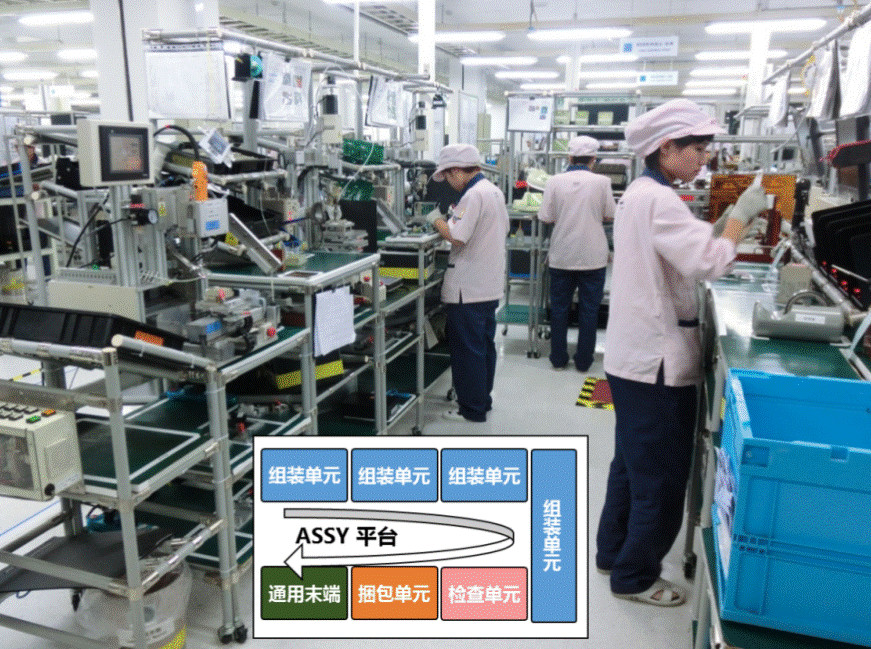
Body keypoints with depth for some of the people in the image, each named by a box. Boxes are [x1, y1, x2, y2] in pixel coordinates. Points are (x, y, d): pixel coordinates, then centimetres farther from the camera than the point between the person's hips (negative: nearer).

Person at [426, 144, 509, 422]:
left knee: (467, 349, 0)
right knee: (484, 344, 17)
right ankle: (483, 400, 29)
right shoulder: (494, 191, 11)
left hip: (468, 289, -10)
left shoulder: (473, 195, -19)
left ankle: (472, 409, 9)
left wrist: (436, 220, -7)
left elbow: (457, 237, -26)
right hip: (490, 285, 10)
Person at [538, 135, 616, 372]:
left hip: (561, 256, 1)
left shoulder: (554, 181, -5)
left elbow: (545, 217, -3)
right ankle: (583, 360, 17)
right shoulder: (602, 182, -7)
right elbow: (609, 215, 2)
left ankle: (558, 358, 19)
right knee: (589, 310, 10)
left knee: (559, 308, 12)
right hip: (592, 257, -1)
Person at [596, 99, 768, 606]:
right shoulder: (659, 200, -19)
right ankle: (635, 576, 21)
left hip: (634, 355, 11)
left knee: (634, 463, 22)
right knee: (662, 477, 5)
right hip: (658, 360, -11)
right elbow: (709, 260, -27)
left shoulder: (641, 193, 13)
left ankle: (614, 552, 37)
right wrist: (741, 215, -14)